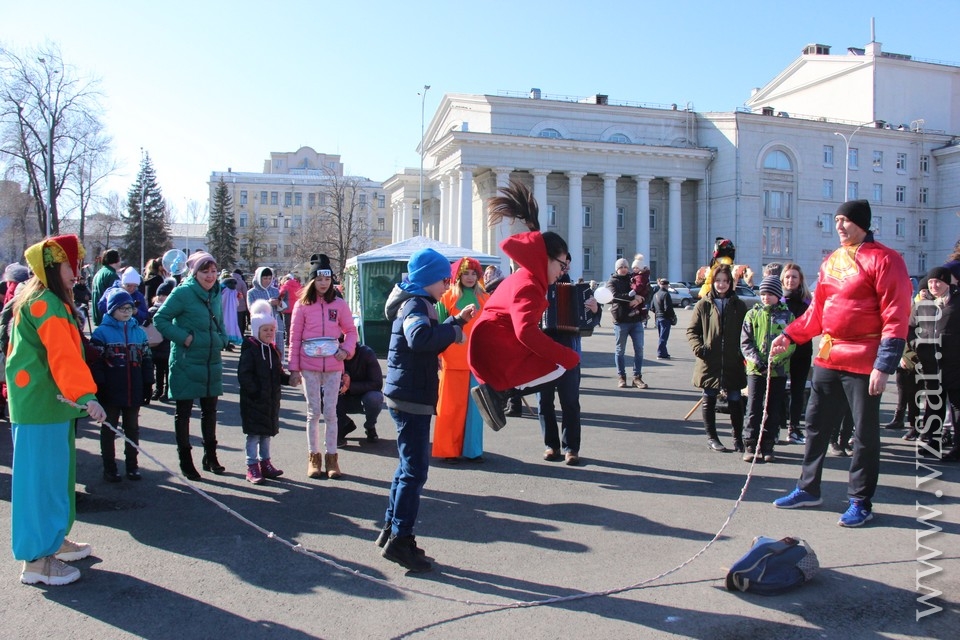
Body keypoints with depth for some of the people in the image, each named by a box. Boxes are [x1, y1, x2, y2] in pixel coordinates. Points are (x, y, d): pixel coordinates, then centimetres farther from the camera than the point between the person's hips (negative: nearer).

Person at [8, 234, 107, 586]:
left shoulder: (41, 299, 16)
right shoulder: (46, 303, -16)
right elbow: (63, 355, -28)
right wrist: (87, 395, -34)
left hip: (48, 401, 10)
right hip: (41, 404, -10)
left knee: (55, 473, 17)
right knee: (41, 476, -5)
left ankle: (53, 539, 29)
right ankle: (37, 559, 2)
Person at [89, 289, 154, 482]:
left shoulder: (139, 332, 7)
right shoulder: (101, 332, -6)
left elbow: (146, 360, 10)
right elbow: (95, 363, -10)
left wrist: (148, 385, 8)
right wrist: (99, 388, -14)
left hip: (134, 392, 4)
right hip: (111, 392, -4)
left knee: (132, 428, 13)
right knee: (109, 430, 8)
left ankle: (132, 464, 24)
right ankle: (109, 467, 18)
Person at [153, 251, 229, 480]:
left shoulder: (216, 294, 9)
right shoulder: (183, 293, -12)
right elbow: (160, 319, -12)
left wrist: (222, 340, 6)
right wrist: (184, 337, -19)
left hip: (212, 362, 6)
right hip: (186, 363, -6)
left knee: (210, 410, 15)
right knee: (183, 412, 6)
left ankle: (210, 456, 29)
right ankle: (185, 460, 17)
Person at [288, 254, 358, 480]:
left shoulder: (339, 304, 3)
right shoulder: (302, 305, 1)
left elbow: (351, 330, 10)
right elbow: (294, 337, 2)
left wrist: (346, 350, -8)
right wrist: (294, 367, -1)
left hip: (333, 366, 1)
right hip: (309, 366, 0)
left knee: (330, 412, 5)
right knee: (313, 412, 7)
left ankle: (331, 457, 13)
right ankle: (313, 457, 17)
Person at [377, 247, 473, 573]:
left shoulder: (415, 302, 17)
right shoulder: (415, 304, -15)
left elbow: (432, 343, 24)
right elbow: (420, 337, -36)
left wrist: (457, 320, 14)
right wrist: (455, 331, -25)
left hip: (408, 396, 11)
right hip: (411, 397, -11)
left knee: (409, 466, 18)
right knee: (415, 470, -5)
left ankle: (391, 530, 27)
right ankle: (400, 539, 2)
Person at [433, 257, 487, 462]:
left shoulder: (484, 299, 10)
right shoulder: (447, 297, 2)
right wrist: (437, 355, -4)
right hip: (453, 362, -3)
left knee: (474, 406, 6)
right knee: (451, 406, 0)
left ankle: (472, 449, 15)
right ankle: (448, 450, 10)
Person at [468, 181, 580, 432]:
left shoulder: (525, 278, 14)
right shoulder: (528, 286, -18)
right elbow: (526, 332, -33)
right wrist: (568, 356, -30)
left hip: (493, 345, 10)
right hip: (497, 350, -10)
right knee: (559, 368, -15)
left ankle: (496, 388, 6)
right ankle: (496, 390, -13)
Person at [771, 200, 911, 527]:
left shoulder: (885, 260, -8)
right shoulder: (830, 262, 13)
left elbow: (896, 317, -14)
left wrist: (884, 365, -19)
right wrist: (789, 335, 9)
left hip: (863, 362, -7)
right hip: (827, 357, 7)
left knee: (865, 433, 5)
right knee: (816, 424, 13)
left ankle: (861, 502, 18)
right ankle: (808, 489, 27)